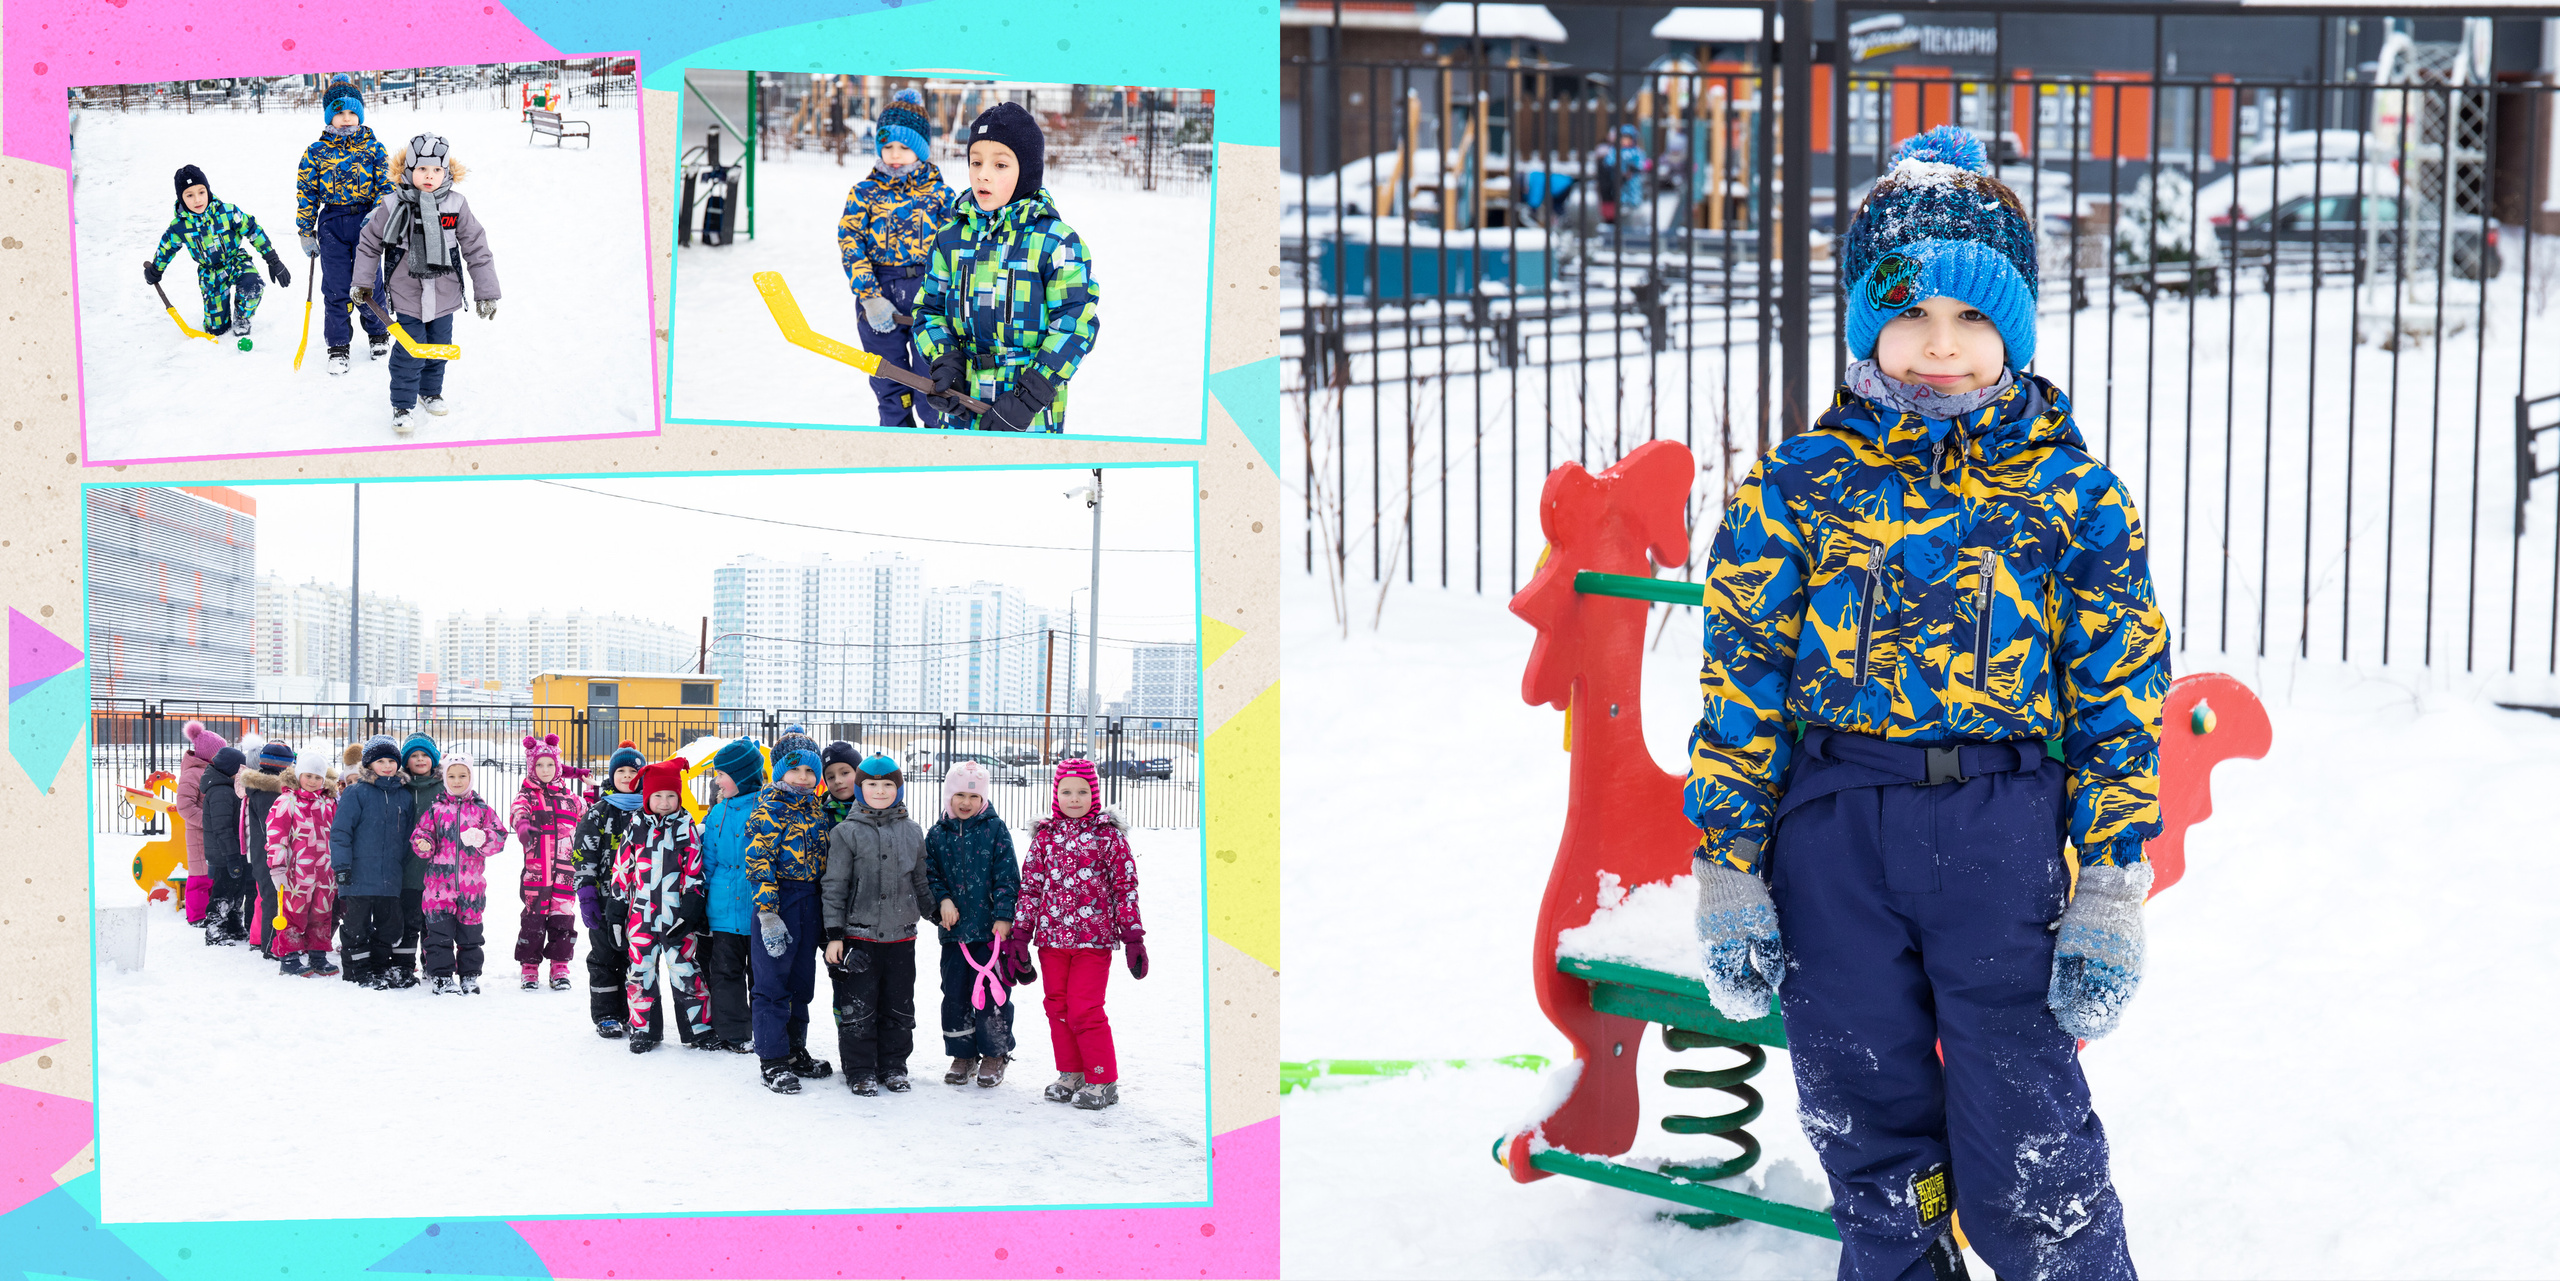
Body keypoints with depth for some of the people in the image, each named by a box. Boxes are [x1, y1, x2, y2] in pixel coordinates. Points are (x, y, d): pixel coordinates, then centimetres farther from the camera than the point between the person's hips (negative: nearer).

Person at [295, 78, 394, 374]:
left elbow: (388, 185, -1)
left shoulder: (373, 148, 0)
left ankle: (377, 334, 29)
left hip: (366, 222, 0)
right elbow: (306, 193, 5)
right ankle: (338, 345, 13)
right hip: (332, 225, 0)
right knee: (336, 288, 1)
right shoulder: (316, 152, 0)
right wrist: (306, 232, 5)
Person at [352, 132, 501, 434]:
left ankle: (431, 393, 39)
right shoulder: (394, 207, -12)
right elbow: (369, 243, 2)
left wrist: (486, 293, -2)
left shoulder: (456, 206, -8)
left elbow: (477, 249, -2)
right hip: (407, 296, -3)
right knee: (409, 353, -5)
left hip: (444, 294, 3)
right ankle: (402, 406, 9)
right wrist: (363, 282, 3)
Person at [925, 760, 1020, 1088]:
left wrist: (1004, 916, -10)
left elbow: (1007, 876, -3)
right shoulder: (938, 834, 8)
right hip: (955, 929, 3)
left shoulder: (995, 829, 0)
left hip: (990, 928, -3)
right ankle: (963, 1055, 19)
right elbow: (930, 874, 10)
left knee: (992, 993, -1)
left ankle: (994, 1055, 11)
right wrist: (943, 900, -8)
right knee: (955, 994, 6)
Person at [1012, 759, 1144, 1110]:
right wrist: (1020, 935, 7)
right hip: (1052, 936, 4)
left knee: (1085, 1011, -8)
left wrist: (1133, 937, -3)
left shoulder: (1109, 835, 0)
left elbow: (1126, 887, 0)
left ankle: (1103, 1081, 3)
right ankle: (1071, 1074, 21)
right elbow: (1031, 887, 11)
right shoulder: (1045, 835, 9)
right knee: (1057, 1008, 7)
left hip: (1094, 937, -4)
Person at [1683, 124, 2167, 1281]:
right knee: (1865, 1121, 12)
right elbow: (1742, 680, 5)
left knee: (2024, 1141, -2)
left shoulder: (2072, 495, 2)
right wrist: (1728, 876, 2)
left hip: (2002, 832, -1)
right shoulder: (1797, 488, 2)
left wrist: (2112, 894, -1)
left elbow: (2117, 694, 4)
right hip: (1833, 827, 2)